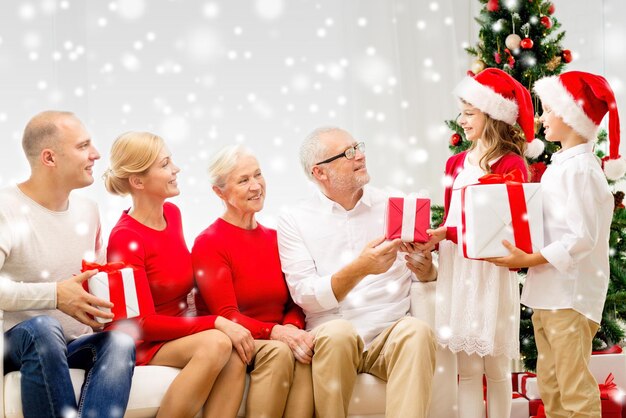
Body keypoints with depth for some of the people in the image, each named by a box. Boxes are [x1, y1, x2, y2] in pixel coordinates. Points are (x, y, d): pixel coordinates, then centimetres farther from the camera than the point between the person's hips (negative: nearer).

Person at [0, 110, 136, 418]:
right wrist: (55, 295, -32)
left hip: (76, 345, 5)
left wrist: (109, 308, -2)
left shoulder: (88, 211, 11)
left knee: (120, 341, -28)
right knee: (43, 328, -38)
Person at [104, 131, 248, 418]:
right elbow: (144, 323, -18)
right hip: (141, 347, -6)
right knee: (216, 344, -33)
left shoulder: (172, 213, 5)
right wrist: (215, 324, -23)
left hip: (178, 335, 6)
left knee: (236, 353, -25)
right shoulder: (125, 238, -17)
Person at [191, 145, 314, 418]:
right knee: (278, 352, -34)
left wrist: (292, 328, -14)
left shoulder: (275, 238, 14)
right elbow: (226, 316, -12)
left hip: (281, 340, 4)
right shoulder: (208, 243, -3)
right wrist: (275, 332, -28)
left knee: (304, 353, -30)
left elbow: (294, 303, 10)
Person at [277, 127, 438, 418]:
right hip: (330, 335, -1)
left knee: (416, 331, -31)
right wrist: (359, 269, -22)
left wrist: (427, 271, -13)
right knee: (338, 333, -34)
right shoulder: (294, 220, 5)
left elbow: (432, 278, 12)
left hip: (391, 331, 1)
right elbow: (305, 296, -5)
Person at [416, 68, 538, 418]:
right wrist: (431, 239, -4)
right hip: (456, 271, 5)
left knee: (496, 366, 5)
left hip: (492, 274, -5)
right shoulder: (456, 163, 12)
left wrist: (448, 234, -18)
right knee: (467, 368, 10)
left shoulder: (511, 165, -8)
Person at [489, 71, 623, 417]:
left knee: (574, 389, -5)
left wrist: (530, 260, -23)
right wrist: (523, 255, 9)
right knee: (549, 385, 16)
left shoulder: (579, 169, -15)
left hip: (570, 294, -10)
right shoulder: (561, 165, 15)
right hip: (547, 292, 10)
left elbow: (582, 238, -22)